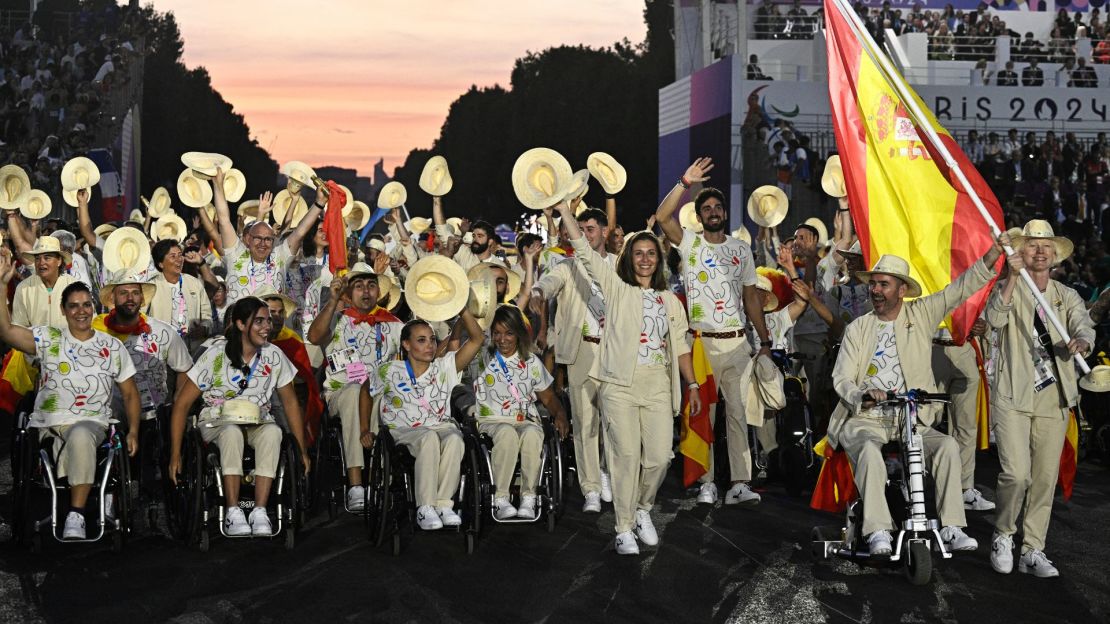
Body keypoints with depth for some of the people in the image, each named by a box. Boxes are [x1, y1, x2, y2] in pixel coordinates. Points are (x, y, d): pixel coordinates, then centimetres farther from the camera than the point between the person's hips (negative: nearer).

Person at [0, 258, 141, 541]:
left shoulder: (112, 346, 13)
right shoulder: (48, 338, 9)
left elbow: (129, 393, 16)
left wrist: (133, 431, 5)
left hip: (91, 422, -2)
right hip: (48, 425, 2)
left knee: (80, 436, -37)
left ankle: (76, 516, -35)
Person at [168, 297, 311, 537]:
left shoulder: (274, 356, -2)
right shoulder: (216, 355, -12)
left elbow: (290, 403, 9)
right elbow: (182, 403, -10)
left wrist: (302, 450, 5)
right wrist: (175, 455, -14)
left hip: (257, 421, 3)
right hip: (218, 419, -2)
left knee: (273, 432, -33)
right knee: (232, 432, -38)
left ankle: (260, 511, -34)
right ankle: (233, 512, -34)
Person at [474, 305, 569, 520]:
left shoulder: (531, 362, 14)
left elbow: (548, 397, 19)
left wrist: (559, 414, -1)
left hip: (525, 420, 2)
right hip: (492, 421, -2)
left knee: (532, 433, -37)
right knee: (507, 432, -39)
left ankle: (528, 498, -30)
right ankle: (500, 499, -35)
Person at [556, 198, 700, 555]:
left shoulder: (670, 301, 19)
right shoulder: (616, 289, 8)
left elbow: (680, 346, 19)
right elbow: (585, 253, 0)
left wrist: (692, 384, 12)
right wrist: (566, 211, -4)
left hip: (659, 388, 3)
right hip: (620, 386, -3)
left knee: (660, 456, -4)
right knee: (626, 456, -6)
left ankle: (642, 509, 23)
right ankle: (624, 529, 2)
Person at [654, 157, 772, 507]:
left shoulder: (741, 250, 12)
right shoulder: (689, 244, 3)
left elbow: (752, 297, 14)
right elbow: (662, 217, -14)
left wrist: (765, 340, 11)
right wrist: (685, 184, -20)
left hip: (736, 343, 2)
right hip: (701, 343, -2)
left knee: (738, 412, -1)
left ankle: (740, 484, -3)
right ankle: (706, 482, 8)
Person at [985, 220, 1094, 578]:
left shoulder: (1067, 297, 12)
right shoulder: (1009, 290, 4)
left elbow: (1084, 325, -7)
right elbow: (995, 318, -17)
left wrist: (1082, 341, -31)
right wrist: (1013, 277, -27)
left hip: (1053, 400, 4)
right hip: (1013, 398, -3)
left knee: (1045, 479, 5)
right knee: (1016, 474, -14)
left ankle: (1033, 551, 16)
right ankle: (1003, 535, 10)